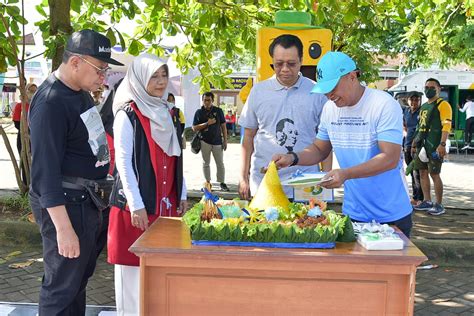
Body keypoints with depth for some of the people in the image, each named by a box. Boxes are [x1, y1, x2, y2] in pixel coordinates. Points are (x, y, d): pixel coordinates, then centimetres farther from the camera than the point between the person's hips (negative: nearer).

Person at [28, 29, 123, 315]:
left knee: (81, 277, 20)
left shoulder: (82, 94, 9)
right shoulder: (51, 102, -20)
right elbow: (45, 170, -23)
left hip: (87, 201, 9)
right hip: (64, 203, -9)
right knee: (63, 287, 0)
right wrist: (63, 228, -26)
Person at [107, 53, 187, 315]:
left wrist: (182, 195, 13)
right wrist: (136, 205, -16)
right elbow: (123, 162, -12)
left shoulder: (167, 113, 12)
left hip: (167, 203, 6)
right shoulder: (128, 115, -8)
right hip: (137, 204, -6)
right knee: (135, 266, 1)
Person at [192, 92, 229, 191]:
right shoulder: (199, 112, 1)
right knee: (206, 163, 7)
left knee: (220, 163, 3)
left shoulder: (218, 111, 3)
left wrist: (225, 140, 2)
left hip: (217, 141, 0)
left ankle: (222, 183, 11)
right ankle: (208, 183, 16)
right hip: (205, 141, 0)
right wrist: (207, 123, -14)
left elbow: (223, 126, 7)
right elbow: (194, 128, -2)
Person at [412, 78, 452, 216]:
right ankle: (427, 201, 18)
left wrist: (442, 144, -24)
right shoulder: (424, 106, 19)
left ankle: (439, 205, 2)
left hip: (434, 146, -8)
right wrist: (414, 143, 21)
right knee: (422, 172, 9)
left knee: (434, 174, -7)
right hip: (422, 145, 8)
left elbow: (446, 126, -15)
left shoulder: (443, 105, -6)